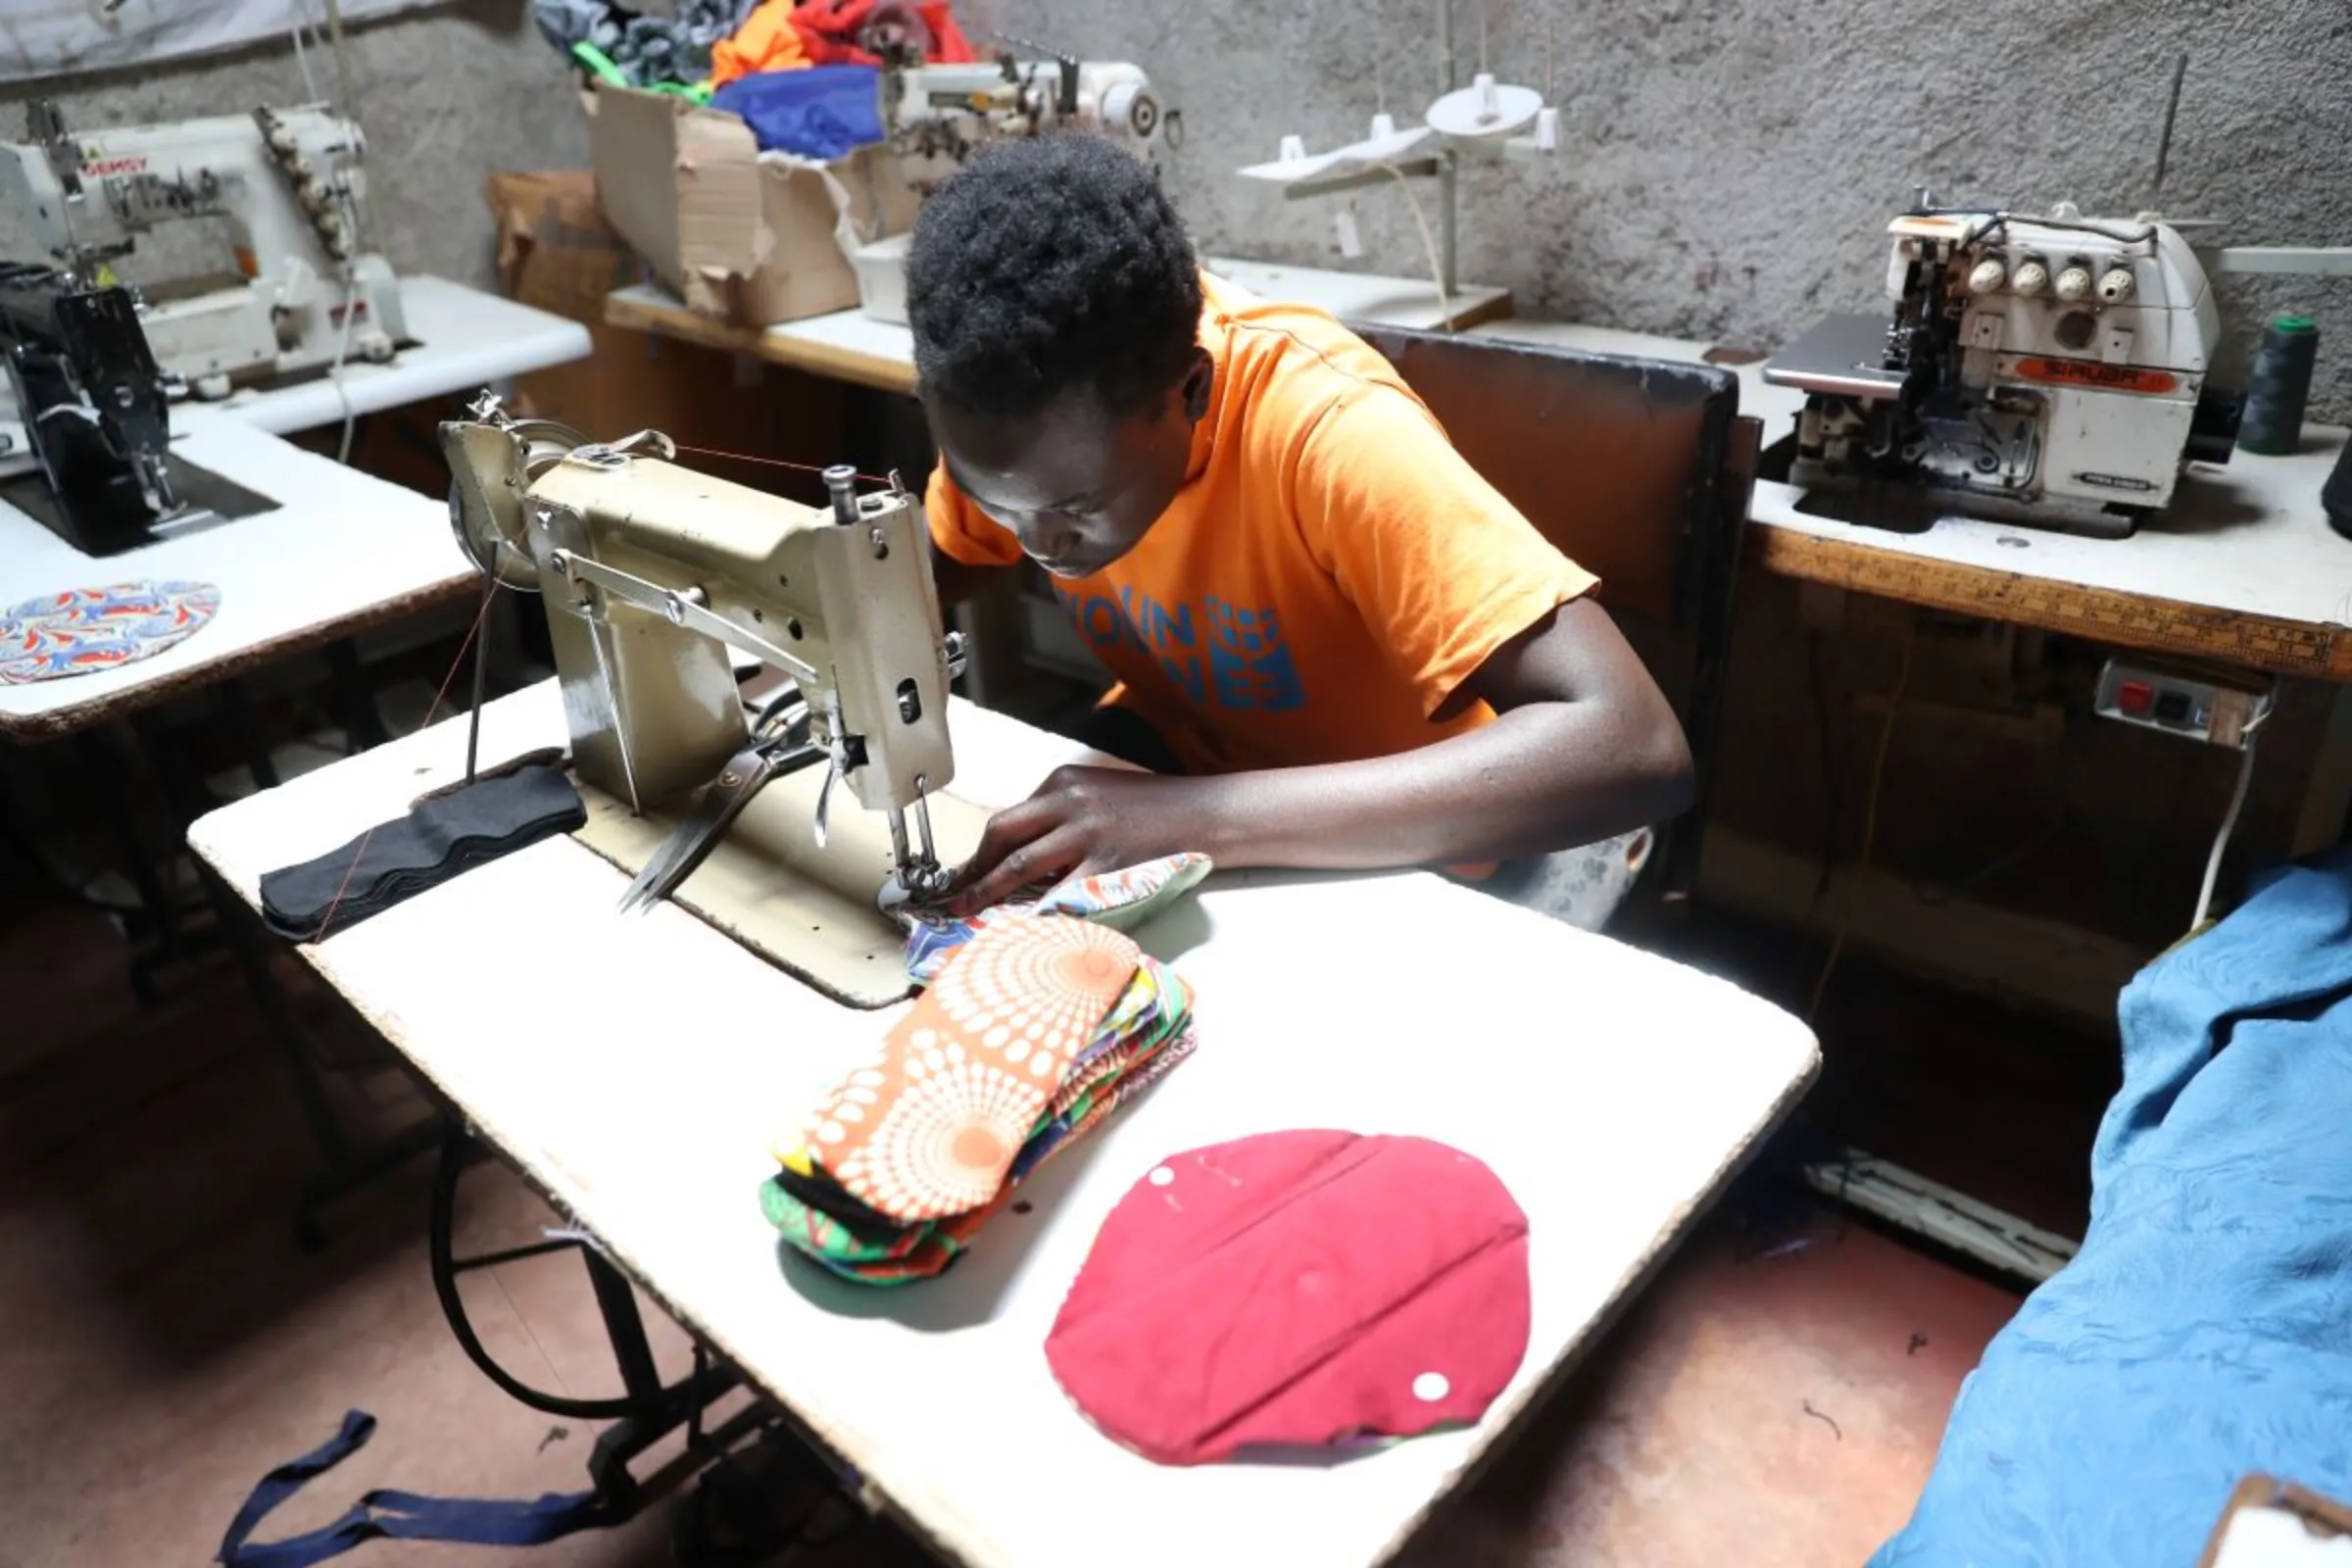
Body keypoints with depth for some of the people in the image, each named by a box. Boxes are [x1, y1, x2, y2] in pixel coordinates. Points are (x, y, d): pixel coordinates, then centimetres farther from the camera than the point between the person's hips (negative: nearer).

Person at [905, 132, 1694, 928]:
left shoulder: (1324, 429, -33)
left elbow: (1636, 750, -40)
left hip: (1406, 843, -3)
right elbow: (922, 578, 2)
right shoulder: (1026, 410, -18)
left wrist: (1206, 815, -44)